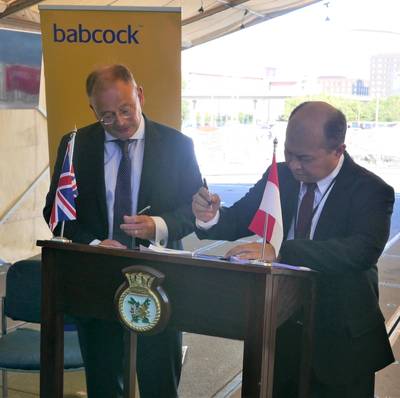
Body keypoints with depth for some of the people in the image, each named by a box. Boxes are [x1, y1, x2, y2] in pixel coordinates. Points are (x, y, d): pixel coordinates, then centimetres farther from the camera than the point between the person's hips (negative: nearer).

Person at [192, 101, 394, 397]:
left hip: (340, 339, -4)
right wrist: (211, 217, -22)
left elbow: (362, 250, -33)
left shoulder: (371, 191, -16)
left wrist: (278, 251, -42)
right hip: (279, 328, 4)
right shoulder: (280, 176, -2)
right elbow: (237, 222, 2)